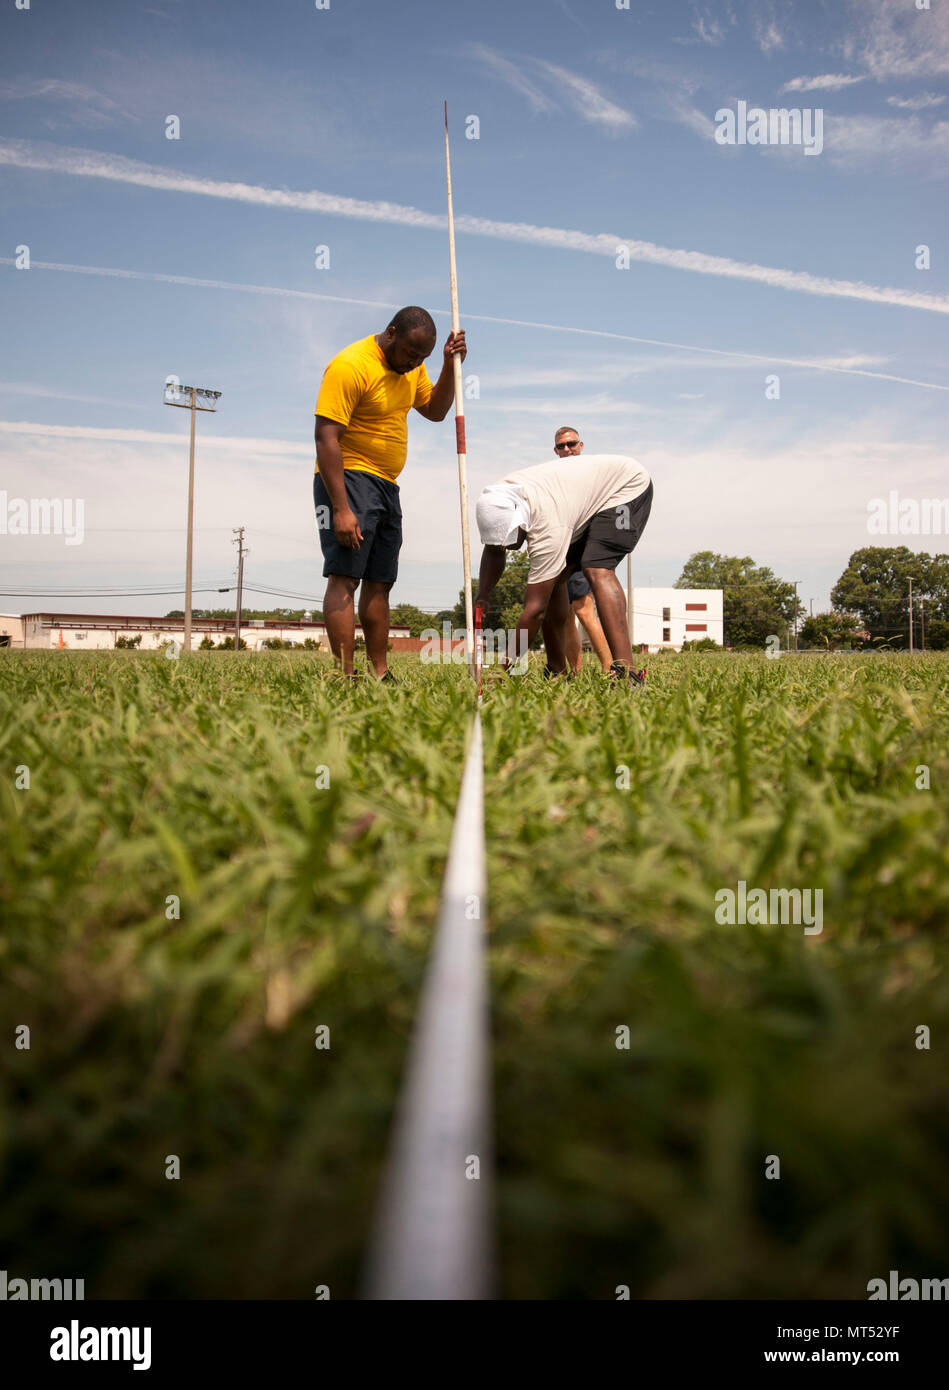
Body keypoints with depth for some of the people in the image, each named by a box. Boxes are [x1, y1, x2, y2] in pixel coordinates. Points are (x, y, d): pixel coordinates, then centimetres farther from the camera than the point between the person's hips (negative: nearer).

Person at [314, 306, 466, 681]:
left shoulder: (410, 366, 9)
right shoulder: (350, 366, -17)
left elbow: (435, 410, 21)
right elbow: (326, 439, -22)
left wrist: (449, 367, 3)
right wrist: (341, 509, -28)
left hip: (386, 485, 9)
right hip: (347, 480, -9)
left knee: (379, 582, 7)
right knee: (345, 577, -16)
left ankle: (380, 674, 11)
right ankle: (345, 676, -20)